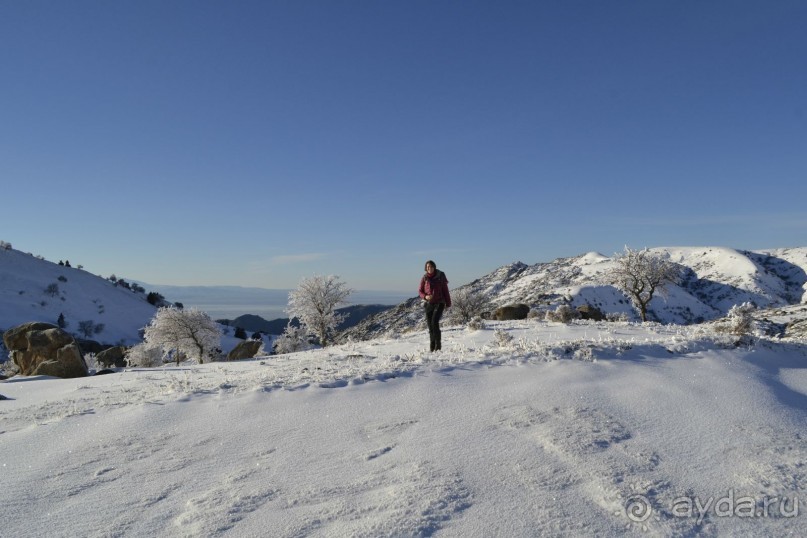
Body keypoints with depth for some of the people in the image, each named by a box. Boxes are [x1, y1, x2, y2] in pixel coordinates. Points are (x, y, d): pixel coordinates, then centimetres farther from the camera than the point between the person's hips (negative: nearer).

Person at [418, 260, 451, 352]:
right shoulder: (424, 278, 1)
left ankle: (438, 346, -13)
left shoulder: (440, 276, -3)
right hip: (429, 304, 3)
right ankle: (432, 347, 14)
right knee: (430, 325, 4)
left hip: (439, 303, -3)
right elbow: (420, 291, 5)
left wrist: (448, 304, 2)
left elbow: (445, 290, 2)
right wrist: (425, 296, -16)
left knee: (435, 322, -20)